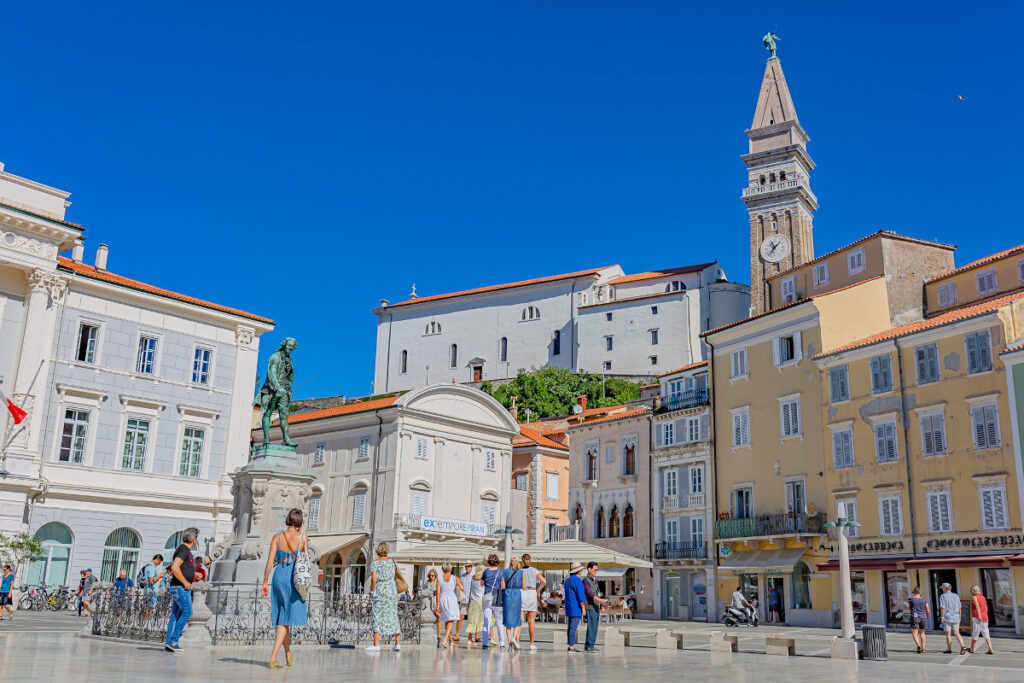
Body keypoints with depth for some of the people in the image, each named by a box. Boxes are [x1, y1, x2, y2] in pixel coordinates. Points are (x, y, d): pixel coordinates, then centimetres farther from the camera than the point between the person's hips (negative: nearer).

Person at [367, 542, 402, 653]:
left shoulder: (375, 563, -7)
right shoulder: (392, 561, 6)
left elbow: (373, 579, -16)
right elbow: (398, 571, 24)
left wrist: (372, 592, -5)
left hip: (379, 591, -4)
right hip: (392, 590, 4)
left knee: (378, 617, -3)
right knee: (393, 616, 11)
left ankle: (376, 645, -8)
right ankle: (398, 643, 14)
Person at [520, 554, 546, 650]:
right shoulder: (534, 570, 4)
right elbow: (544, 582, -5)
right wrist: (537, 590, 5)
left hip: (521, 594, -1)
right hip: (532, 594, 1)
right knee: (531, 621, 6)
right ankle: (532, 643, 6)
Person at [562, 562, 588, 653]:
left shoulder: (567, 581, 15)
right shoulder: (578, 580, -12)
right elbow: (581, 595, -16)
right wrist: (583, 608, -12)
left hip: (568, 608, 9)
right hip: (576, 608, -9)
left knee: (570, 627, 10)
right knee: (573, 627, -9)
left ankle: (571, 646, 13)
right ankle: (571, 647, -11)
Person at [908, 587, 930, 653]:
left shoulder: (911, 599, -4)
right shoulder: (924, 600, 2)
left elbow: (909, 608, 9)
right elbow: (928, 611, 3)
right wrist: (927, 618, 20)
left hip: (914, 617, -3)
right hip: (923, 618, 3)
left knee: (914, 634, -3)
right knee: (922, 633, 18)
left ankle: (918, 645, -27)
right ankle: (923, 648, 19)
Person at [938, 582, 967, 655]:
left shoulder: (943, 596, -6)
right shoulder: (956, 596, 10)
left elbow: (942, 608, -13)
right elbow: (959, 608, 13)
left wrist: (942, 617, -11)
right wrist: (959, 617, 21)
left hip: (947, 617, -5)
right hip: (956, 617, 5)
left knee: (948, 634, 4)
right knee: (957, 633, 6)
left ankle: (949, 649, 9)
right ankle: (963, 646, -13)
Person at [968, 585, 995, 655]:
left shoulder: (974, 597, -5)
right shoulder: (983, 597, 17)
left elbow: (977, 605, -23)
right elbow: (986, 609, 22)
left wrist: (979, 615, -33)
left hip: (977, 618, -7)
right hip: (985, 618, 7)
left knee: (975, 633, 2)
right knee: (986, 634, 5)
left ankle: (971, 649, 14)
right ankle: (991, 649, -6)